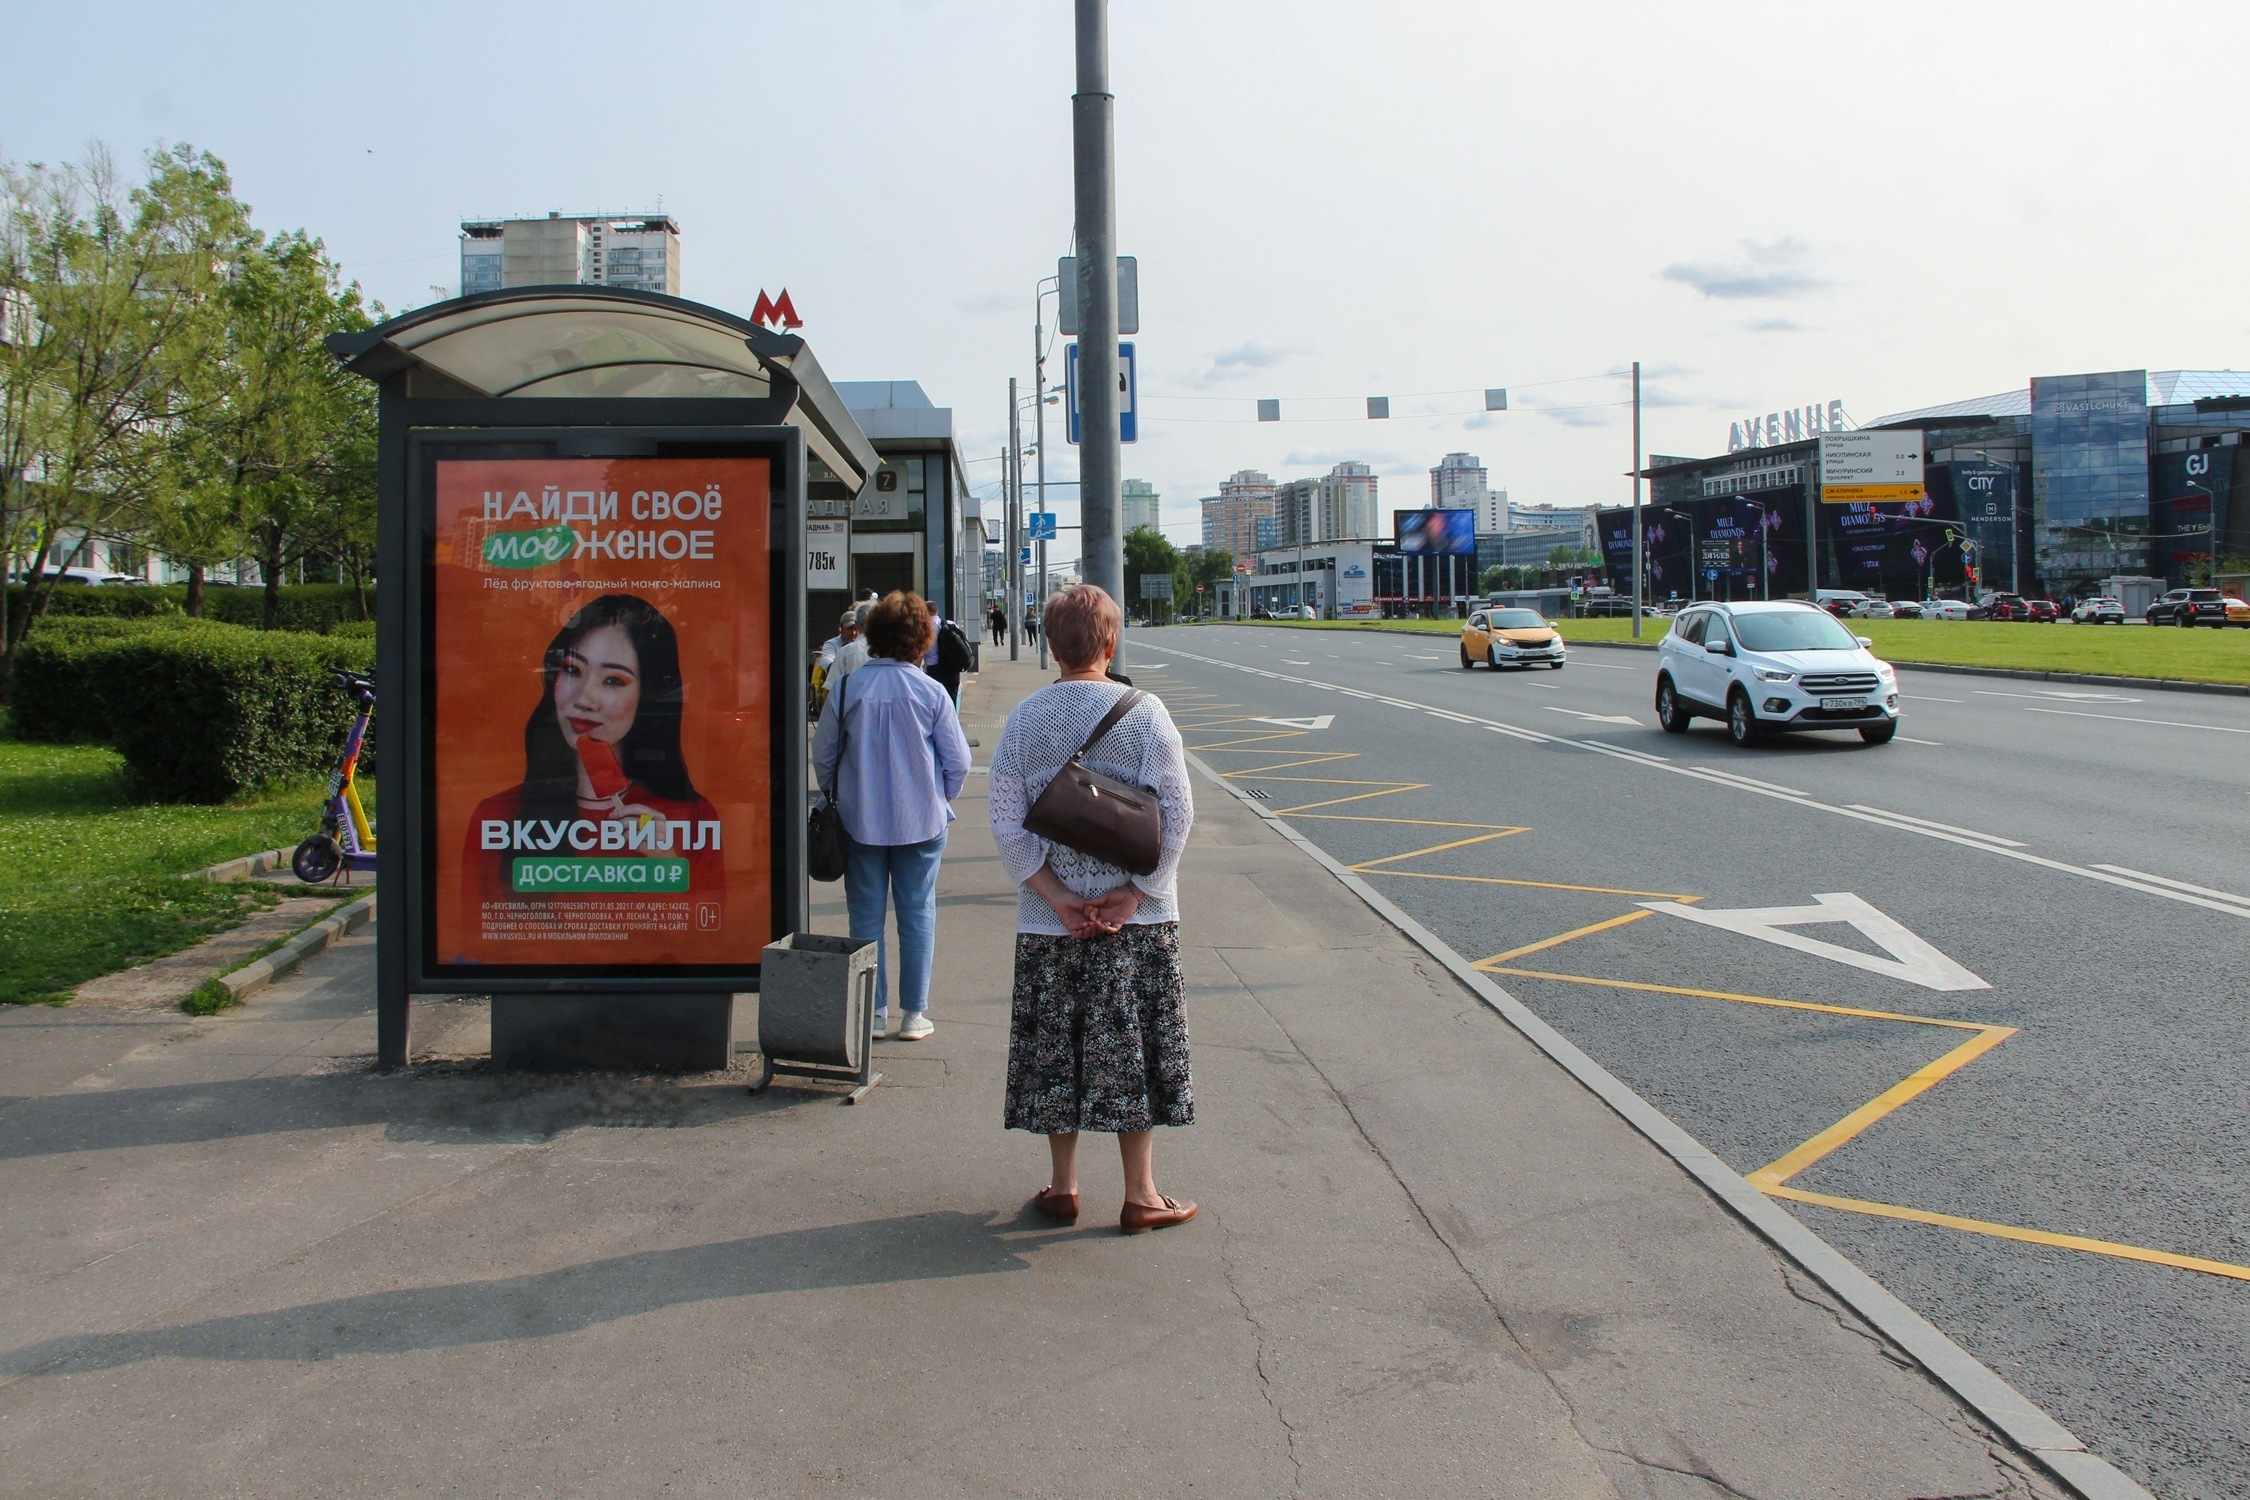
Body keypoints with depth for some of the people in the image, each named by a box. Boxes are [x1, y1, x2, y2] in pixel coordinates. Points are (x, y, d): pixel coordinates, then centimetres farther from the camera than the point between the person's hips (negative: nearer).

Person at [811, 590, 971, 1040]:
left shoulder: (845, 689, -6)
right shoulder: (932, 692, -9)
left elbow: (823, 756, 3)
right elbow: (958, 761, -3)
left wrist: (838, 798, 19)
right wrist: (941, 800, 15)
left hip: (860, 821, 1)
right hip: (922, 820, -1)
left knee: (866, 915, 10)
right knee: (918, 914, 9)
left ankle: (872, 1011, 14)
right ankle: (914, 1013, 12)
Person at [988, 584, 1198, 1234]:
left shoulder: (1023, 719, -1)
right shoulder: (1144, 713, -6)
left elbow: (1007, 824, -4)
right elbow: (1176, 811, -10)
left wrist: (1059, 899, -4)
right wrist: (1133, 892, -7)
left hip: (1049, 916, 2)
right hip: (1137, 915, -1)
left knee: (1055, 1050, 12)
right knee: (1131, 1050, 7)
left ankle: (1063, 1186, 22)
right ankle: (1140, 1195, 14)